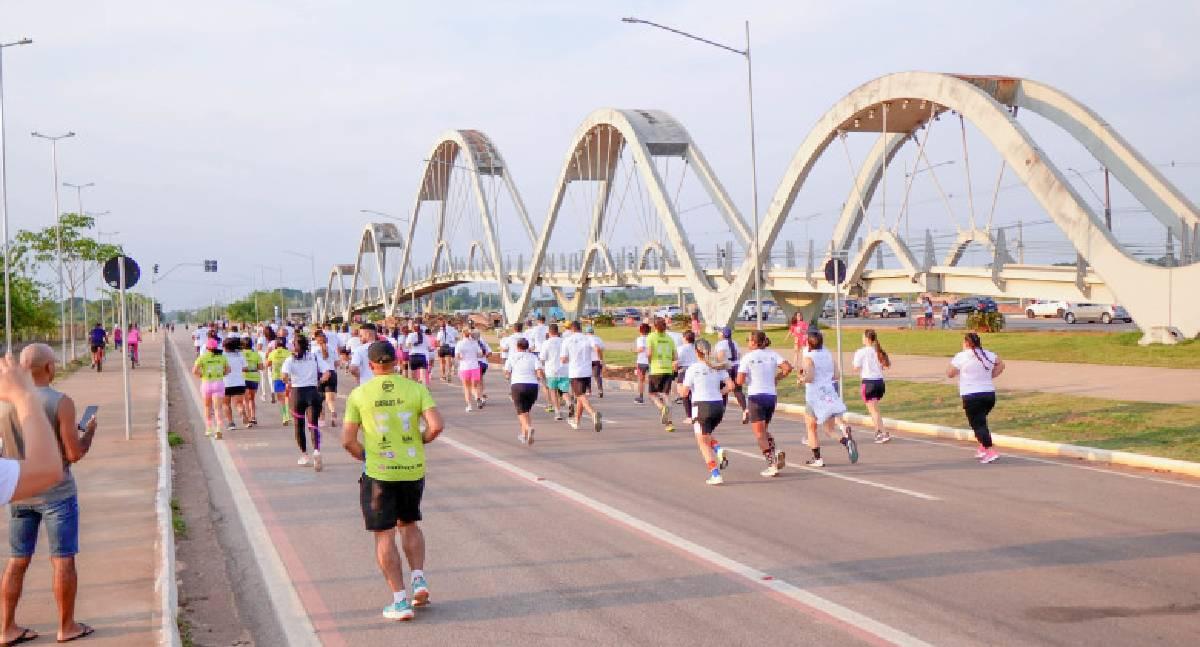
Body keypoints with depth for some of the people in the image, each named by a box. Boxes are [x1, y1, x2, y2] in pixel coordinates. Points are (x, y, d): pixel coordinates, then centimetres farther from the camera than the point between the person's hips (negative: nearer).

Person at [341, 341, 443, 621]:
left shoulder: (359, 394, -5)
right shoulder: (415, 389, -3)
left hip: (378, 473, -2)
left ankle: (400, 601, 3)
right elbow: (436, 426, -13)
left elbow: (348, 440, -6)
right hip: (413, 469, 3)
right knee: (409, 524, 25)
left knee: (384, 536, 5)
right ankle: (419, 579, 12)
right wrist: (420, 440, 7)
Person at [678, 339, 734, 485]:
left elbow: (684, 392, -5)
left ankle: (715, 474, -5)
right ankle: (719, 449, -4)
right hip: (718, 405, 5)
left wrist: (679, 388, 16)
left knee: (703, 442, 5)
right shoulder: (718, 367, 5)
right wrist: (718, 393, 14)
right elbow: (730, 386, -2)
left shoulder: (693, 368, -7)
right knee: (707, 436, 27)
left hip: (701, 406, -5)